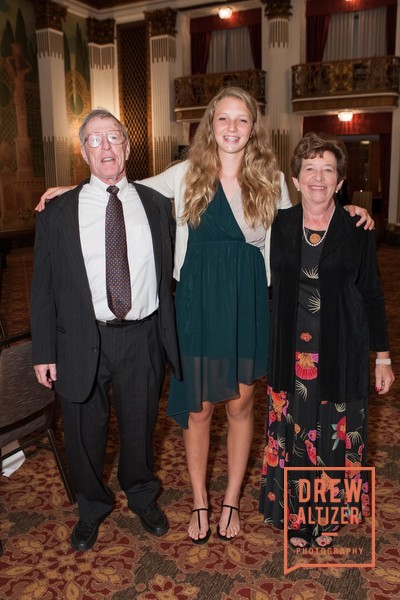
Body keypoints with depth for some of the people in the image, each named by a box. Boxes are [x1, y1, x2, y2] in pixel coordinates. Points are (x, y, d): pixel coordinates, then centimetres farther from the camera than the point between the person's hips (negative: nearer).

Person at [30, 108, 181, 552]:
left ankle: (142, 497, 47)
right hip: (82, 341, -1)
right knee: (84, 431, 15)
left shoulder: (155, 205, 4)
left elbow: (171, 270, 8)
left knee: (140, 426, 18)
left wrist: (169, 331, 3)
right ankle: (92, 507, 44)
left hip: (143, 337, 1)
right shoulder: (58, 212, -1)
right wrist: (44, 353, -4)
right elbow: (44, 287, -1)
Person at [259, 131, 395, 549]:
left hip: (341, 352, -1)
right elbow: (271, 289, 5)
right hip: (292, 351, 1)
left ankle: (327, 514, 35)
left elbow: (371, 294, 0)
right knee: (291, 433, 10)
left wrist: (382, 357, 1)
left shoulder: (357, 231, -4)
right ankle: (295, 514, 32)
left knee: (336, 433, 11)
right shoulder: (279, 225, 0)